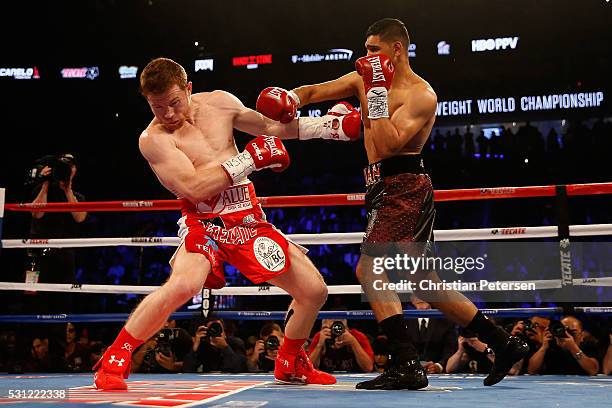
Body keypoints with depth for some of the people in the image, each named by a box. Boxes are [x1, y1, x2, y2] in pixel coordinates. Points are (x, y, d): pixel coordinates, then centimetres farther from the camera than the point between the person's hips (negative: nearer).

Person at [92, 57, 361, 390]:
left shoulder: (219, 103, 4)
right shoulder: (153, 139, -12)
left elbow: (268, 128, 17)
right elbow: (193, 187, -23)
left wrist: (324, 125, 11)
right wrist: (249, 159, -20)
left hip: (249, 220, 6)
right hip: (205, 222, -6)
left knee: (314, 291, 6)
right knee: (183, 285, -36)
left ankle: (290, 364, 30)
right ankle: (112, 361, -17)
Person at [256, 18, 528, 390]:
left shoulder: (420, 94, -12)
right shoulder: (366, 78, 12)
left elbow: (386, 146, -23)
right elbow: (314, 92, 12)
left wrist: (378, 92, -20)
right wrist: (291, 98, -9)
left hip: (404, 188, -9)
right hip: (386, 189, 9)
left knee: (369, 269, -19)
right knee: (425, 282, 12)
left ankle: (407, 366, -17)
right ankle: (504, 343, 21)